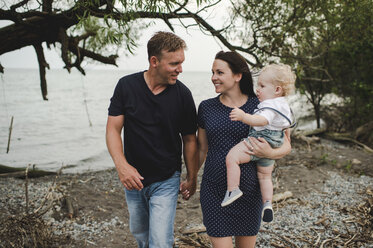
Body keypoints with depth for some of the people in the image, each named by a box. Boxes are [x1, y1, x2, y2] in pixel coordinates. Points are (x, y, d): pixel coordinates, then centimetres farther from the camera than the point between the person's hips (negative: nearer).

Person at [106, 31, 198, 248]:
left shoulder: (183, 94, -10)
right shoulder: (127, 86, -9)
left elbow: (189, 139, -2)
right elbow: (113, 128, -7)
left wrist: (192, 178, 3)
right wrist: (122, 165, -22)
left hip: (166, 181, -2)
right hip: (133, 178, 2)